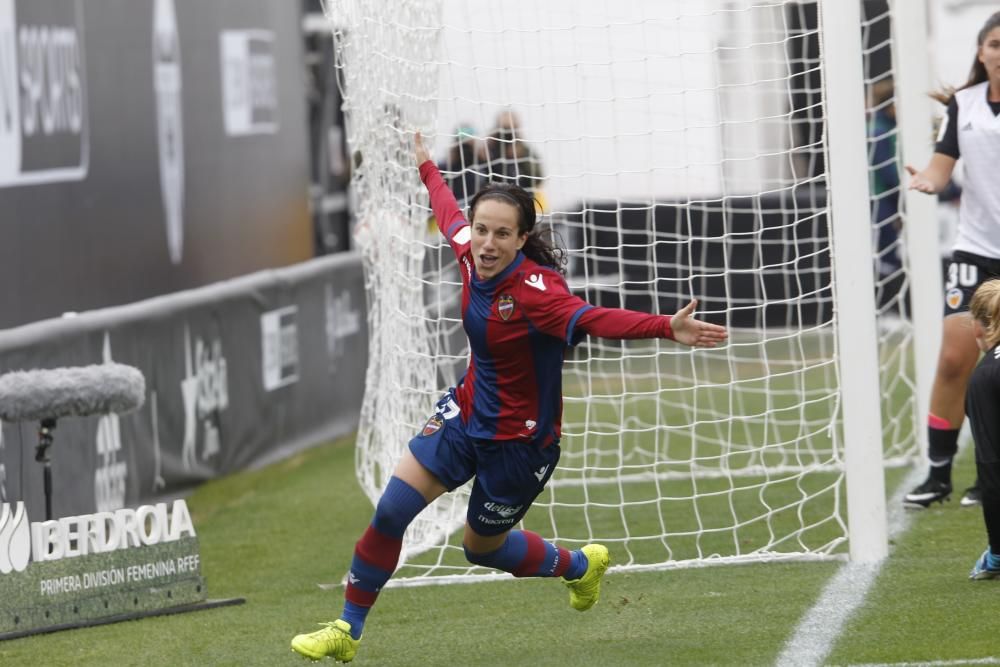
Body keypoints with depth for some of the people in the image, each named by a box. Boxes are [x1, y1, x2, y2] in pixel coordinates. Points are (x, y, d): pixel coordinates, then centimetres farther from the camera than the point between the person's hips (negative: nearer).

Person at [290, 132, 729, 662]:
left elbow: (593, 319, -48)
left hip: (519, 440, -6)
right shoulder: (471, 257, -11)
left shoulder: (534, 290, -31)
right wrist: (426, 167, 32)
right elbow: (449, 215, 12)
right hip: (467, 414, 6)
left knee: (481, 547, 14)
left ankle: (580, 565, 44)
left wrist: (666, 328, -66)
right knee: (391, 510, -4)